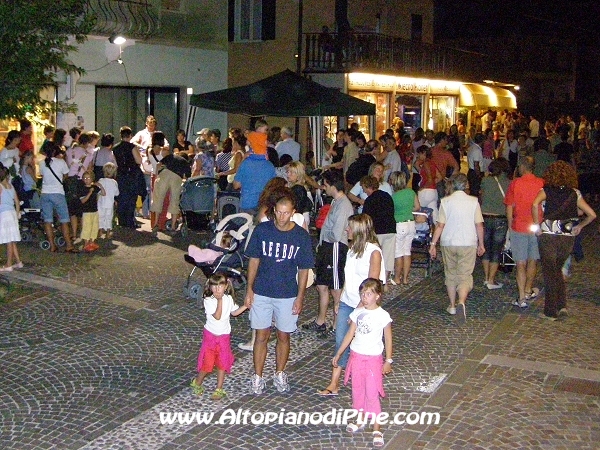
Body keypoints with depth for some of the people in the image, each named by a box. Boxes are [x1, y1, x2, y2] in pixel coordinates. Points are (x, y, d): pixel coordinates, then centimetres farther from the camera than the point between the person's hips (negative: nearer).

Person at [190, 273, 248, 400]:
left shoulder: (228, 299, -2)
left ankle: (219, 389, 19)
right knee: (207, 363, 1)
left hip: (224, 337, 4)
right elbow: (217, 316, -27)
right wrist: (219, 300, -29)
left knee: (222, 363, 7)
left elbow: (234, 312, 15)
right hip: (210, 336, -4)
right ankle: (197, 383, 26)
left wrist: (245, 305, 4)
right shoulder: (208, 301, -17)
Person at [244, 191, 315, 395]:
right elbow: (254, 260, 1)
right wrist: (249, 289, -1)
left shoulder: (302, 236, -8)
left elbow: (303, 269, -1)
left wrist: (300, 297, -3)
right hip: (261, 293, 0)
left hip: (288, 295, 0)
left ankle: (280, 374, 32)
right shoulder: (261, 230, -8)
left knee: (283, 336, 13)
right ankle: (257, 377, 22)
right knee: (261, 335, 7)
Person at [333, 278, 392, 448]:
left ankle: (377, 429, 4)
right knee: (357, 390, 13)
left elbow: (388, 339, -4)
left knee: (372, 394, -3)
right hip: (356, 356, 5)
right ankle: (360, 420, 30)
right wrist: (338, 354, 8)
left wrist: (388, 361, -3)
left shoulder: (383, 315, -11)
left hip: (373, 359, -4)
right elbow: (349, 335, 7)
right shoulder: (357, 312, 0)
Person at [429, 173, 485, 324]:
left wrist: (433, 244, 1)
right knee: (465, 276, 0)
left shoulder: (446, 201, -3)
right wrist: (481, 244, 10)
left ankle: (452, 306, 23)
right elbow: (479, 225, -1)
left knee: (450, 274, 16)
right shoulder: (473, 201, -2)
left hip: (448, 243, 1)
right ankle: (461, 302, -24)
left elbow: (440, 225, -6)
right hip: (468, 244, -1)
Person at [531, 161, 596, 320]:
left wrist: (537, 226, -12)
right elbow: (592, 214, 3)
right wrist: (579, 226, 15)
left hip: (548, 236, -3)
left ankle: (551, 311, 12)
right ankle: (562, 306, 14)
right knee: (557, 270, 23)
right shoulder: (575, 194, 7)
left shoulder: (546, 191, -1)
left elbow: (535, 204, -21)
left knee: (549, 273, 8)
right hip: (568, 237, 3)